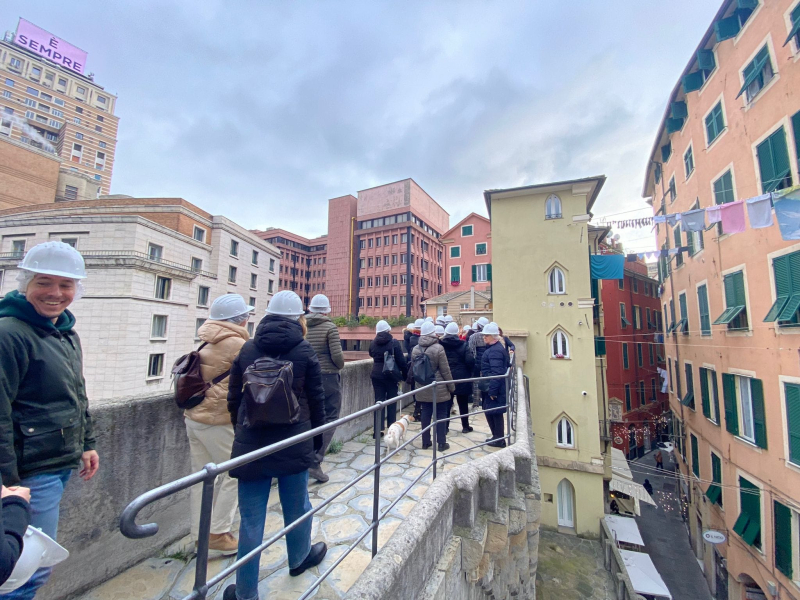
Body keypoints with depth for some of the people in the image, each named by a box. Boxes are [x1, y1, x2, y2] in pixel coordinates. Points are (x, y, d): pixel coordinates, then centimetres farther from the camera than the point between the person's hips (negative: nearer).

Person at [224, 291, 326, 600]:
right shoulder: (304, 351, -7)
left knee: (251, 519, 13)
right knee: (296, 507, 20)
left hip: (250, 444, 2)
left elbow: (234, 399, 7)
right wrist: (317, 439, 10)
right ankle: (299, 559, 44)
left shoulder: (247, 349, 0)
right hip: (294, 444, -1)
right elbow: (316, 400, -3)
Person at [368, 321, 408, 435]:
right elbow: (401, 361, -11)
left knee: (378, 401, 7)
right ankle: (391, 427, 15)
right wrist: (405, 374, -2)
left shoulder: (373, 343, 2)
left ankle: (378, 429, 8)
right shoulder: (394, 342, -10)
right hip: (391, 375, -3)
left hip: (376, 375, 3)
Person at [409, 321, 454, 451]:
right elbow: (445, 370, -11)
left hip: (422, 389, 5)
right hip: (438, 388, -4)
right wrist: (451, 386, -1)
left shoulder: (415, 349, 0)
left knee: (425, 414, 13)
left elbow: (413, 369, 9)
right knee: (441, 415, 8)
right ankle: (441, 443, 16)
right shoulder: (438, 348, -15)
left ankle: (425, 442, 22)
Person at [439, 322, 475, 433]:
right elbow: (470, 361, -14)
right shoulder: (462, 345, -8)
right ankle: (465, 426, 23)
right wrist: (469, 372, 3)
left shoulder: (441, 345, -6)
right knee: (463, 403, 12)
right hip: (461, 378, -1)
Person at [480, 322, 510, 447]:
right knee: (489, 411, 17)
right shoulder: (494, 348, 13)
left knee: (495, 413, 2)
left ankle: (499, 440, 17)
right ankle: (497, 437, 30)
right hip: (492, 386, 10)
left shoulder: (495, 351, -21)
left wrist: (493, 390, -24)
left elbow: (496, 372, -26)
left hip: (495, 387, -10)